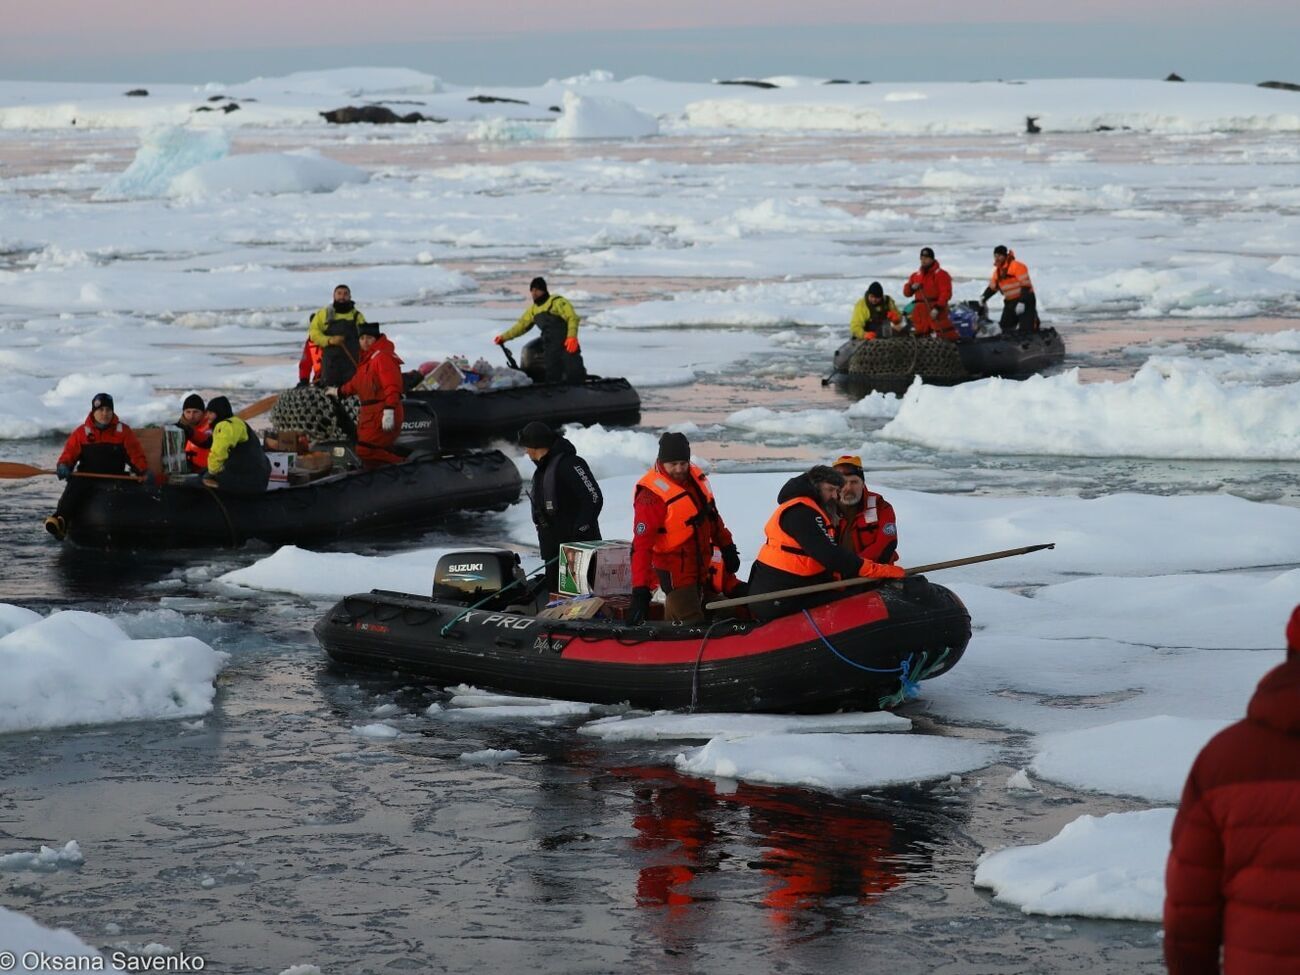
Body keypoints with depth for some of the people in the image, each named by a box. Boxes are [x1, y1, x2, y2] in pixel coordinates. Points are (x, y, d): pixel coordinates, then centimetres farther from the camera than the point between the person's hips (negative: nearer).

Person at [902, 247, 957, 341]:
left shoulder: (940, 274, -4)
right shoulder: (915, 275, 15)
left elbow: (946, 293, -11)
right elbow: (907, 292, 20)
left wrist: (937, 308, -21)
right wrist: (912, 287, -4)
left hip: (936, 311, -6)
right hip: (921, 312, 6)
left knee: (946, 335, -17)